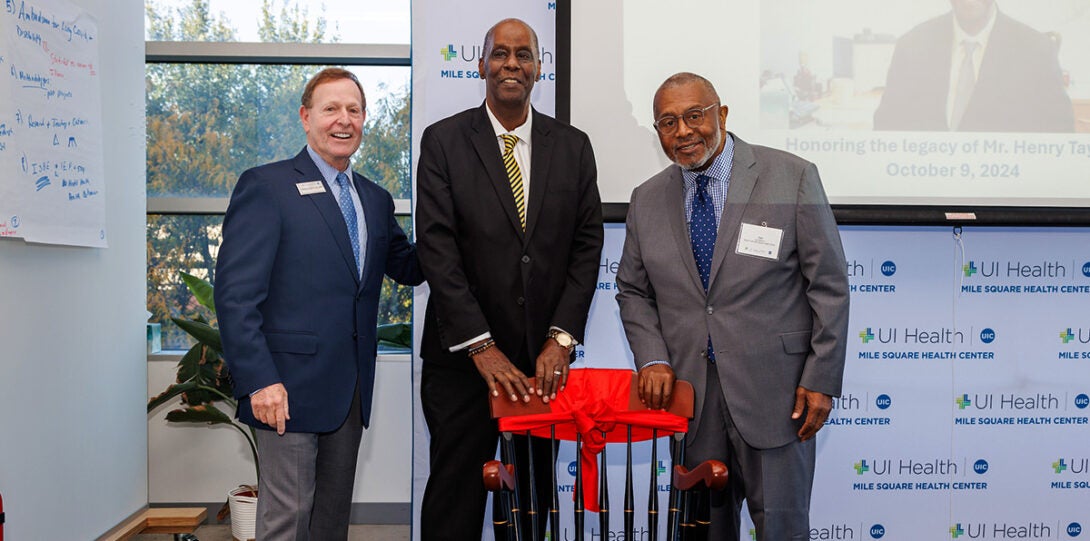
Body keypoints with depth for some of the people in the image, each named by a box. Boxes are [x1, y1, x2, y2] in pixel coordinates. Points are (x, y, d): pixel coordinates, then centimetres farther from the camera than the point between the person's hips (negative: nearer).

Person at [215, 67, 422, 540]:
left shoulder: (376, 200, 15)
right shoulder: (265, 186, -6)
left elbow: (410, 268, 16)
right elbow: (235, 293, -12)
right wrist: (258, 379, -19)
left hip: (351, 389, 6)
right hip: (290, 386, -6)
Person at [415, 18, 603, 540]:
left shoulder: (573, 146, 7)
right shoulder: (443, 140, -1)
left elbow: (587, 244, 3)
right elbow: (437, 248, -9)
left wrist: (561, 339, -7)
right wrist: (482, 347, -15)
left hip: (544, 360, 2)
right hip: (464, 357, -2)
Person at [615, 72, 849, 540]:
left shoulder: (792, 178, -5)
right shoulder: (646, 200, 7)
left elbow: (828, 286, -4)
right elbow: (633, 291, 14)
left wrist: (822, 379, -7)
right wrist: (652, 359, -2)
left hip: (773, 391, -3)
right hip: (687, 391, 4)